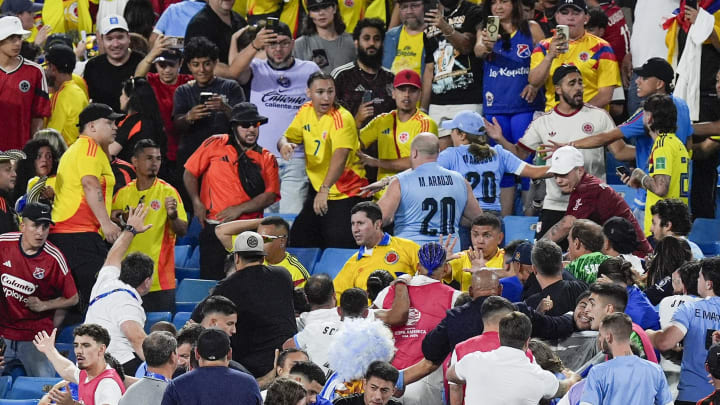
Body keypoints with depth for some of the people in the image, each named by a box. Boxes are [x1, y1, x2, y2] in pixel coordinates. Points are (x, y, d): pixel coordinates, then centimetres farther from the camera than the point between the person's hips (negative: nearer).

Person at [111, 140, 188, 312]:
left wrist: (172, 216, -25)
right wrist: (115, 220, -3)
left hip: (159, 279, -3)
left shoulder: (168, 192, -1)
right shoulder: (123, 194, 9)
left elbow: (182, 231, -5)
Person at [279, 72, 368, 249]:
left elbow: (340, 158, -33)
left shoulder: (342, 119, -20)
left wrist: (324, 190, -46)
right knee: (298, 241, 9)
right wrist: (284, 144, -16)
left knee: (339, 246, -14)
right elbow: (288, 137, 11)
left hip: (345, 194, -7)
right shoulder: (305, 112, 2)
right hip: (317, 190, 7)